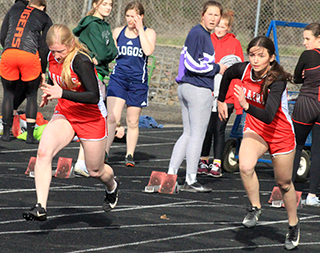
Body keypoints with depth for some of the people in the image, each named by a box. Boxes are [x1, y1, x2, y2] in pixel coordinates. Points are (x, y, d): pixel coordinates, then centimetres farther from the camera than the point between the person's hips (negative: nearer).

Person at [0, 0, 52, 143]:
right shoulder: (45, 18, 16)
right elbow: (44, 47, 11)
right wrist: (43, 71, 17)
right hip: (30, 56, -2)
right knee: (31, 95, 12)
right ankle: (30, 135, 7)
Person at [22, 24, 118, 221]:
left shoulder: (81, 61, -27)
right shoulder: (52, 56, -5)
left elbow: (94, 97, -32)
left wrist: (62, 93, -37)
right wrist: (50, 92, 2)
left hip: (92, 118, -5)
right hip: (64, 115, 5)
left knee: (95, 171, 12)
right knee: (44, 151, -23)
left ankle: (112, 187, 50)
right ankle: (41, 207, -26)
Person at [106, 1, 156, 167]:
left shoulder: (149, 33, 1)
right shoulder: (118, 32, 8)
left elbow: (148, 51, -19)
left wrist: (140, 29, -14)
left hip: (138, 82, -1)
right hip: (118, 78, 1)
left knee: (133, 122, 7)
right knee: (112, 118, -14)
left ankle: (130, 155, 19)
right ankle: (104, 152, -15)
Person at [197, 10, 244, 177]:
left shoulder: (234, 44, 3)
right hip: (207, 93, 2)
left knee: (219, 129, -1)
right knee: (207, 129, 4)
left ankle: (216, 165, 5)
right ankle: (203, 162, 16)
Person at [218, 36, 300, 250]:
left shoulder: (277, 80, -29)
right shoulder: (244, 70, -15)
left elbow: (268, 116, -40)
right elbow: (227, 74, 12)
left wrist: (246, 106, -55)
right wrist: (221, 100, 20)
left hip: (281, 134, -3)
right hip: (255, 130, 3)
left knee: (284, 183, 11)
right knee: (245, 166, -27)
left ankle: (294, 224, 35)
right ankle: (255, 208, -5)